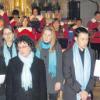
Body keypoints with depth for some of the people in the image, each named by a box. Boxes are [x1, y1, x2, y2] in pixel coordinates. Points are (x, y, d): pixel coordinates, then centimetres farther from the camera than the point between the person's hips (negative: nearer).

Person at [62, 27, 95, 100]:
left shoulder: (91, 53, 3)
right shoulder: (67, 54, -8)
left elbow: (92, 74, 3)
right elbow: (67, 76, -9)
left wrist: (87, 90, -7)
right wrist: (79, 91, -13)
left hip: (87, 94, 3)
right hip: (72, 94, -3)